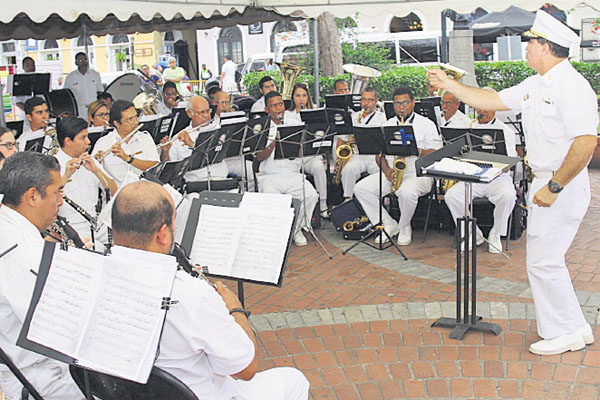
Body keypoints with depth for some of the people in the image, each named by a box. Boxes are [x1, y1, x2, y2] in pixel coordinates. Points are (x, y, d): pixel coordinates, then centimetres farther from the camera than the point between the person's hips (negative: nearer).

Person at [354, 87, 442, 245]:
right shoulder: (388, 124, 15)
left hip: (418, 174, -5)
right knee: (361, 188, -17)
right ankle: (388, 225, -6)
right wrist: (386, 170, -7)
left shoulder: (426, 124, 2)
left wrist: (416, 151, -23)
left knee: (406, 191, -39)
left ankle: (404, 227, -7)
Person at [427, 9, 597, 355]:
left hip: (565, 186, -10)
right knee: (543, 258, 14)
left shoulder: (571, 86, -18)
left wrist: (553, 187, -23)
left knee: (544, 260, -5)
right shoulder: (536, 85, 12)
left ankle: (566, 331, 11)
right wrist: (448, 84, 21)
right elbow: (491, 101, 20)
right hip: (547, 183, 10)